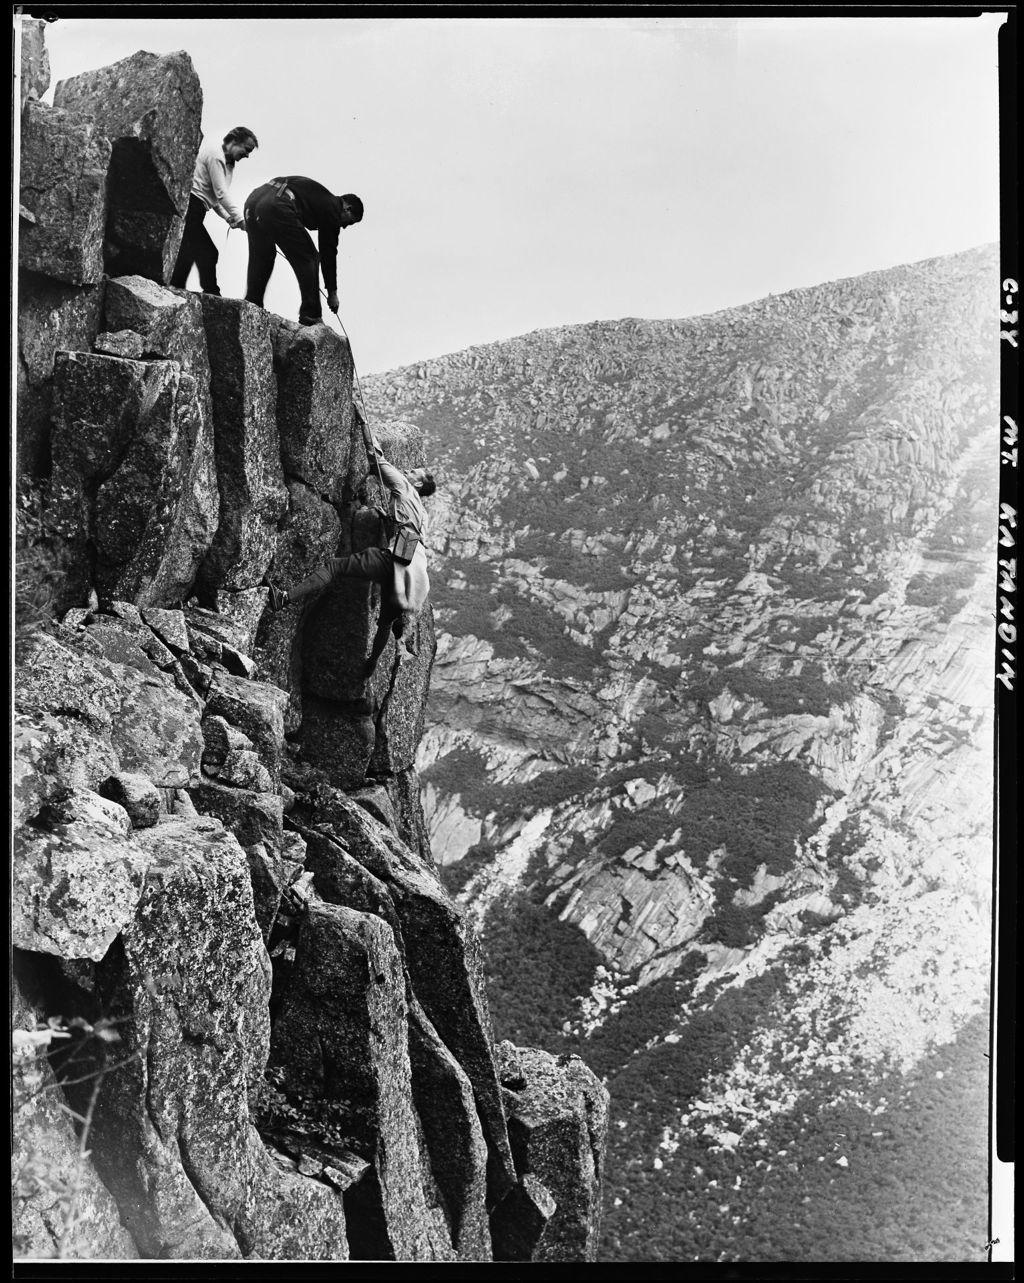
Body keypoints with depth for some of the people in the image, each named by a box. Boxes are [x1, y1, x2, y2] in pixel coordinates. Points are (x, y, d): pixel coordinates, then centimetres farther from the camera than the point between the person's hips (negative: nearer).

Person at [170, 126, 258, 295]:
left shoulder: (227, 162, 20)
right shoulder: (215, 154, -10)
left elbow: (214, 196, 20)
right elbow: (221, 194, -16)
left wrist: (228, 217, 4)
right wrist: (240, 220, -16)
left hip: (193, 210, 10)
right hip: (189, 207, -10)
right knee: (207, 254, -11)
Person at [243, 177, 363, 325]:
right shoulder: (332, 208, 9)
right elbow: (328, 253, 9)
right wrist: (332, 292, 14)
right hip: (277, 206, -9)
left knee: (261, 259, 21)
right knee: (309, 259, 3)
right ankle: (310, 316, 1)